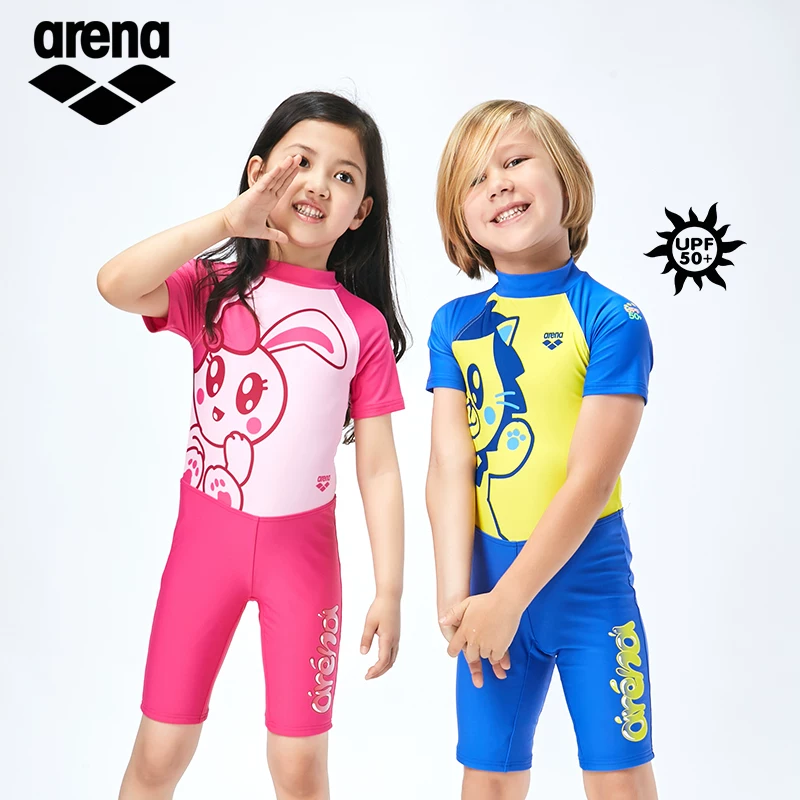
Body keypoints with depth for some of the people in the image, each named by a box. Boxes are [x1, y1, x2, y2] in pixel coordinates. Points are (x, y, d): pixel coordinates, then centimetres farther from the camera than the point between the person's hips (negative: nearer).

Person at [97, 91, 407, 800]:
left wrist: (390, 589, -2)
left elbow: (379, 469, 0)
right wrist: (227, 221, -24)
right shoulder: (213, 289, 0)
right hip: (207, 533, 1)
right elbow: (115, 284, -21)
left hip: (303, 547, 0)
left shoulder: (363, 324, -1)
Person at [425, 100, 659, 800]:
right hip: (490, 581, 3)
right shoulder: (454, 324, 1)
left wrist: (508, 599, -18)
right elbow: (449, 465, -6)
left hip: (587, 576, -3)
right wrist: (454, 597, -14)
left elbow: (590, 479, -16)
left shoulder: (611, 318, -10)